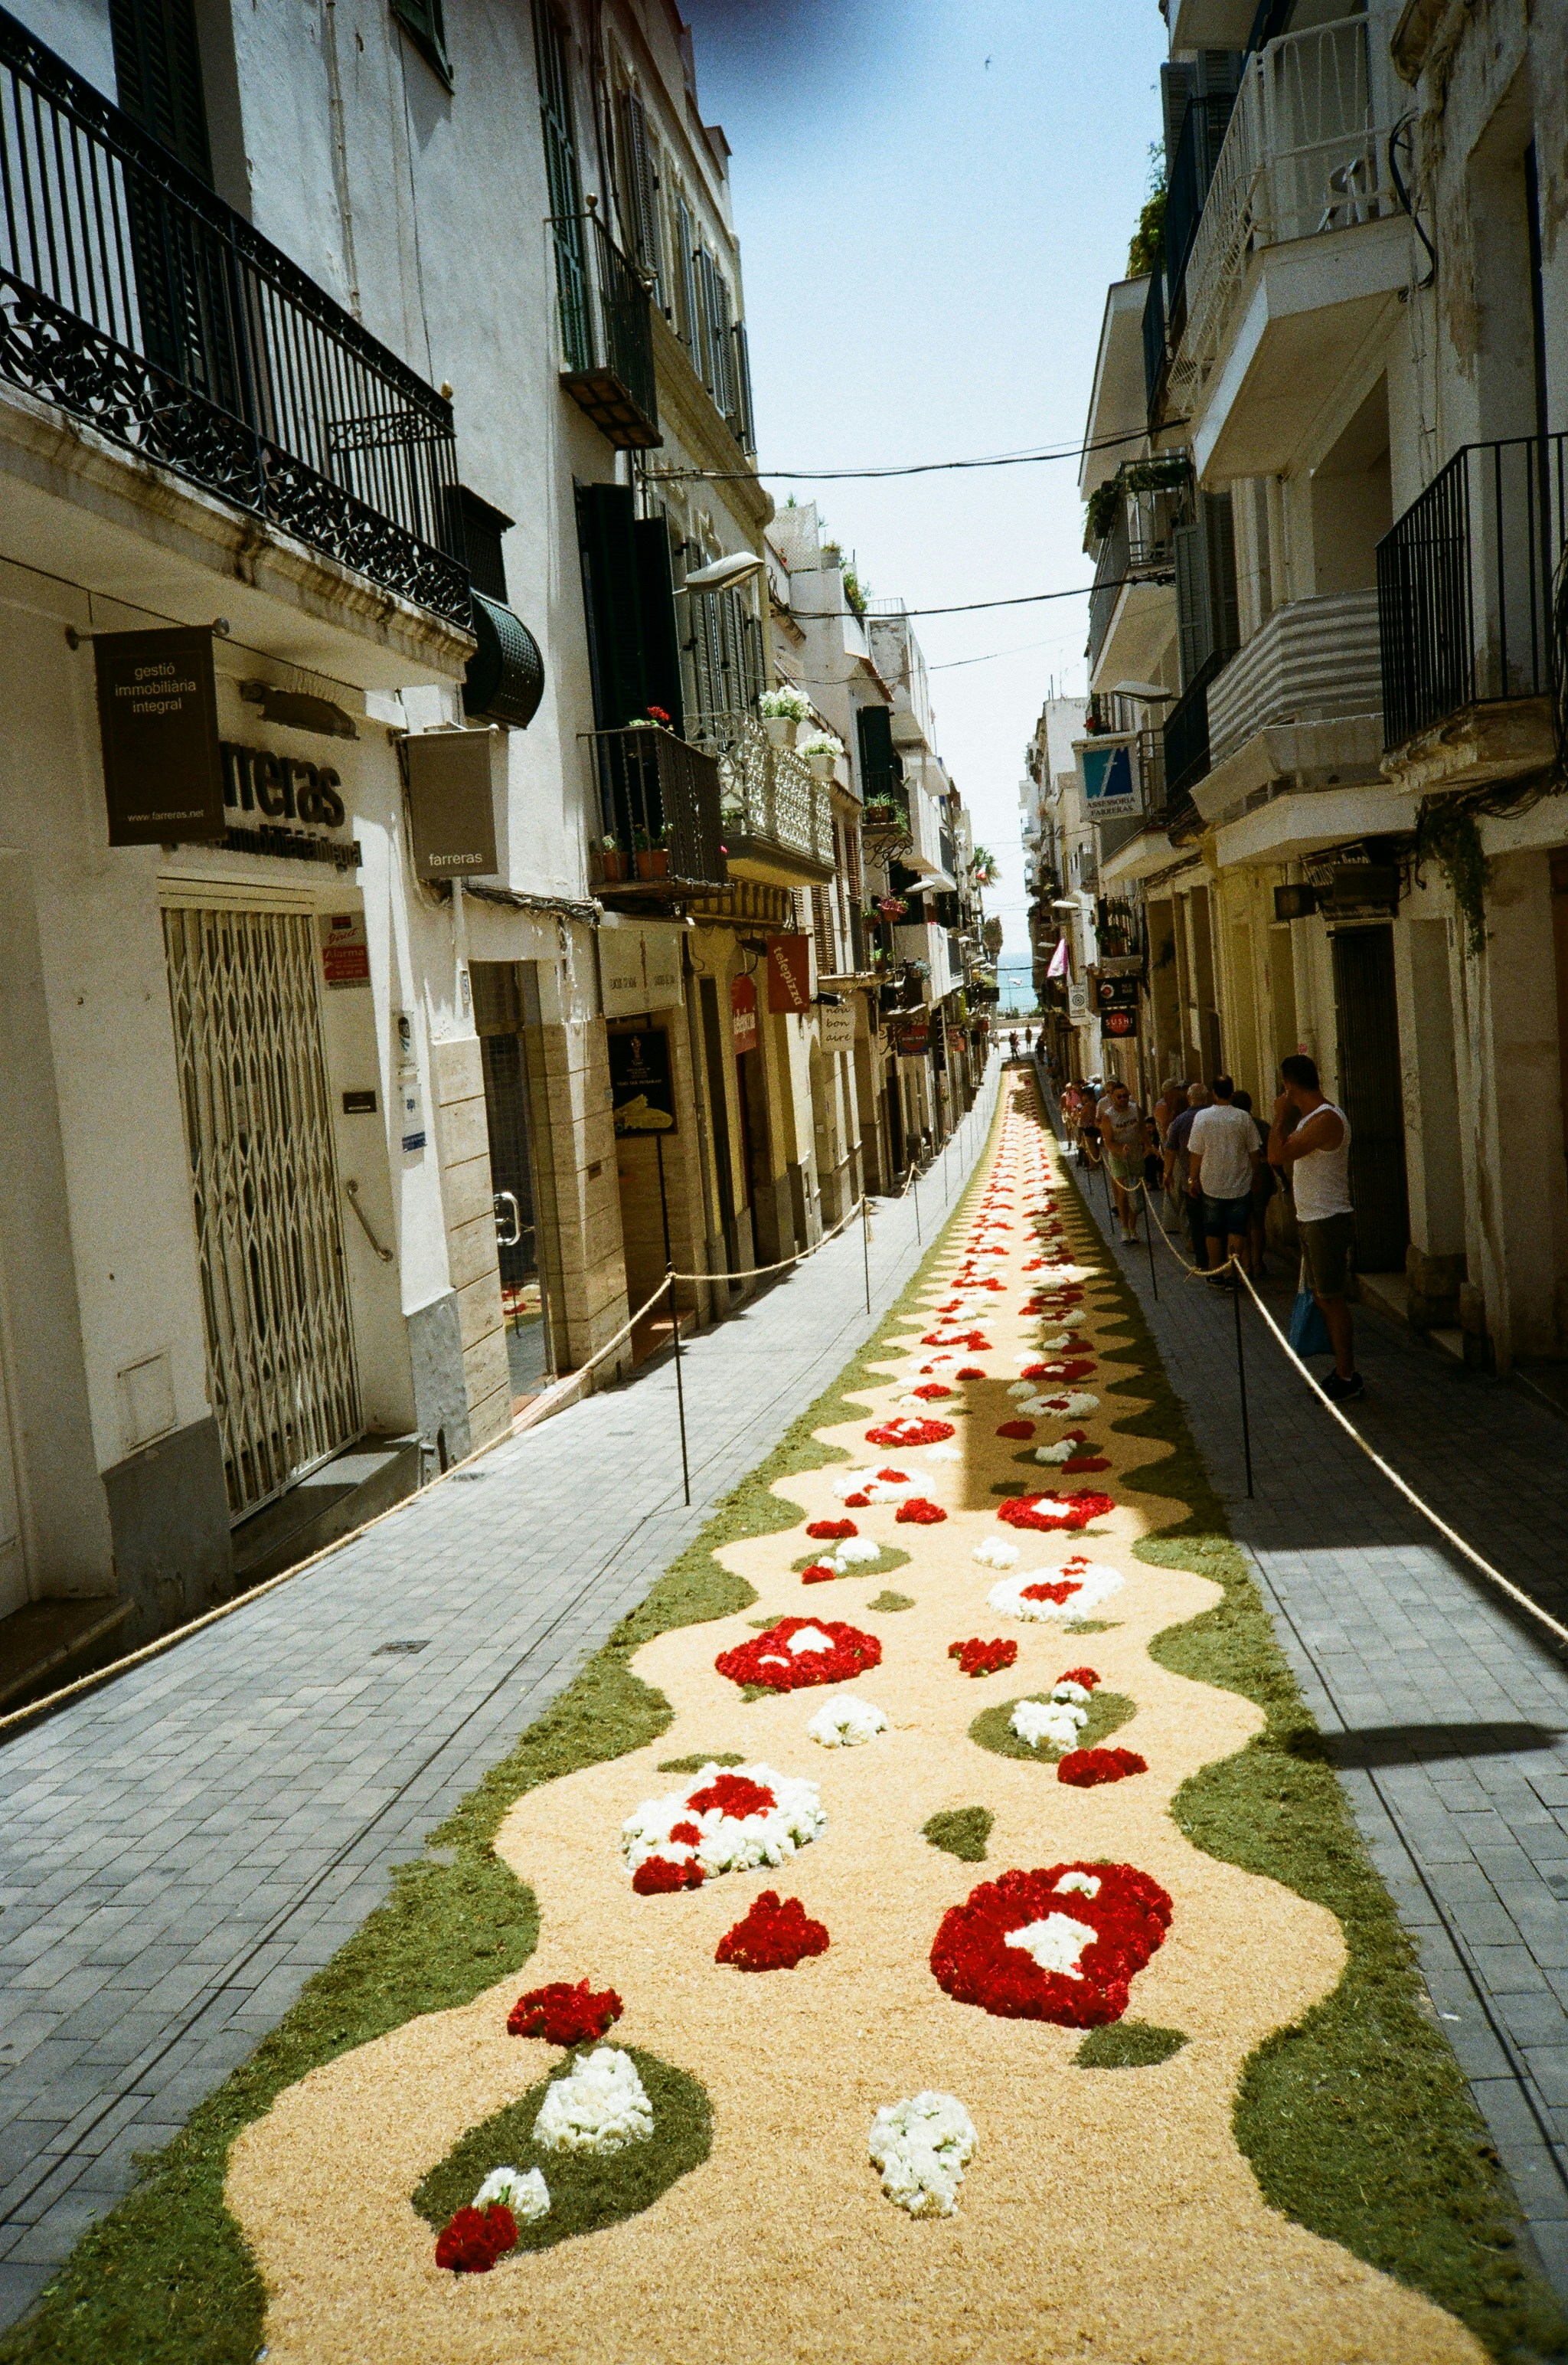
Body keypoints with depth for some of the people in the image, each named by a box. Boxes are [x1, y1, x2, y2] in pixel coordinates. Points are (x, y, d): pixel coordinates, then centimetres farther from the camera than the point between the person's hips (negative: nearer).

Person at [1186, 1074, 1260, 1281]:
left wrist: (1193, 1178, 6)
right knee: (1237, 1230, 4)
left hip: (1212, 1185, 0)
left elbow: (1195, 1153, -5)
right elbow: (1254, 1152, 0)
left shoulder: (1202, 1117, -8)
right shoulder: (1243, 1117, -6)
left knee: (1213, 1231, 11)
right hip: (1240, 1185, 0)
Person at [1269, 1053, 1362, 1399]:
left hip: (1328, 1221, -10)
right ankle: (1343, 1371, 24)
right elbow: (1286, 1162, 23)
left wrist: (1280, 1115, -16)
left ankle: (1347, 1378, 4)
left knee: (1331, 1298, -4)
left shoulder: (1326, 1119, -20)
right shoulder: (1309, 1117, 13)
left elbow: (1277, 1156, -25)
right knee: (1322, 1297, 15)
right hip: (1311, 1220, 10)